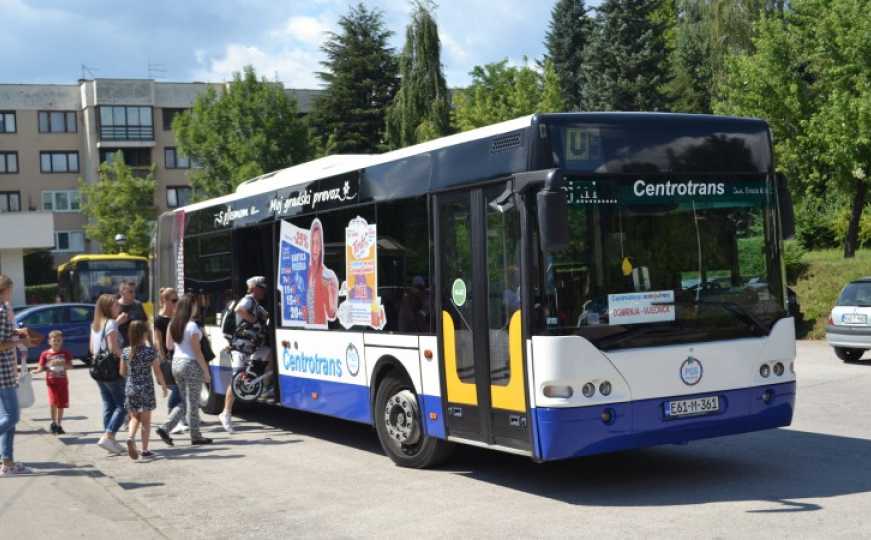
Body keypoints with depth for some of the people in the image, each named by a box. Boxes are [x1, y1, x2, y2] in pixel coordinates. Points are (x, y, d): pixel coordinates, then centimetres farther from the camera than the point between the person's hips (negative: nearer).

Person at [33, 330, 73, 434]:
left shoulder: (65, 353, 2)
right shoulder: (45, 354, 0)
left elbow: (70, 366, -5)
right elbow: (41, 367, 2)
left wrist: (60, 363, -20)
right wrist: (37, 370, -20)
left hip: (63, 381, 2)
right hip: (51, 381, -2)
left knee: (61, 404, 6)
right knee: (54, 402, -17)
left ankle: (59, 425, 19)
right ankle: (54, 423, 1)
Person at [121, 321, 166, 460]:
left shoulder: (125, 352, -1)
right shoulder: (150, 352, -12)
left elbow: (123, 372, 6)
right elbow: (157, 372, -7)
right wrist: (164, 386, 6)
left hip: (130, 389, 3)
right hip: (146, 390, -3)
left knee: (135, 418, 16)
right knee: (146, 420, 6)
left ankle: (130, 437, -11)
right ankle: (145, 451, 9)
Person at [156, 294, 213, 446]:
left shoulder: (172, 324, 4)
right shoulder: (192, 326, -17)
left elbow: (169, 346, 12)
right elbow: (197, 352, -16)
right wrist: (206, 371, -10)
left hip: (176, 363, 7)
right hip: (191, 365, -7)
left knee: (185, 402, 17)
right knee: (193, 404, 4)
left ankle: (165, 428, 5)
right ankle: (196, 436, 14)